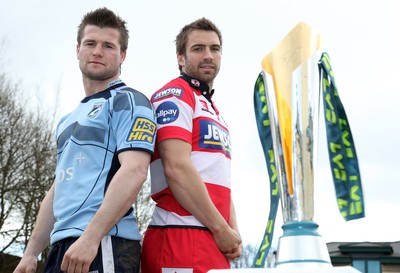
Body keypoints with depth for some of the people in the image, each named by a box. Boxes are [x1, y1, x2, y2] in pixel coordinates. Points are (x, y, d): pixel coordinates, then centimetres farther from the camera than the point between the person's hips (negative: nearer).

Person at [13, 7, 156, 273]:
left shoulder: (128, 102, -2)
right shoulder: (68, 121, 23)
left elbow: (134, 171, -17)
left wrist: (90, 237, -24)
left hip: (103, 245, -8)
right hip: (63, 246, 8)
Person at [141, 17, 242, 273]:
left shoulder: (215, 113, 25)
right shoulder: (175, 94, -3)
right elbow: (177, 168, -16)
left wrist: (234, 233, 8)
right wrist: (221, 229, -12)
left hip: (216, 242, 9)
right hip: (182, 238, -8)